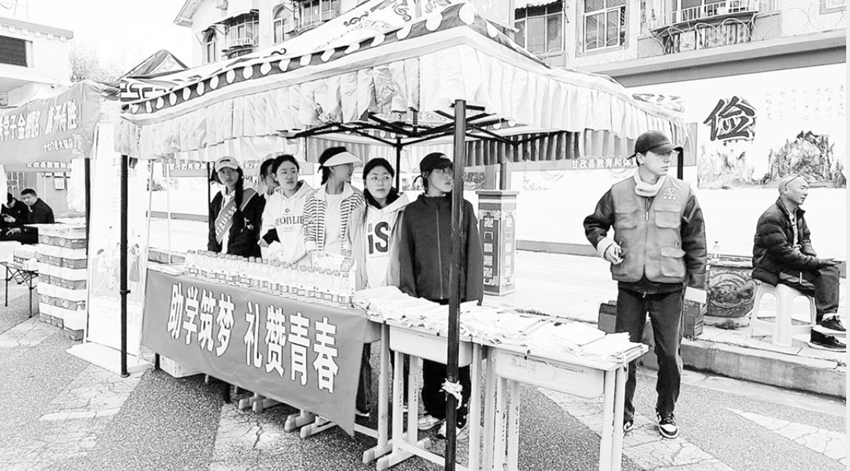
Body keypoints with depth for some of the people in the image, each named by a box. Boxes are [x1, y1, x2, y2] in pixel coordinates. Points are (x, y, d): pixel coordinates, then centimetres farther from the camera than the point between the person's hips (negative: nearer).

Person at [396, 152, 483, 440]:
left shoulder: (463, 207, 2)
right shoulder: (412, 211, 6)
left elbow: (474, 254, -1)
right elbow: (406, 257, 6)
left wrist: (473, 297, -6)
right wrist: (409, 295, -1)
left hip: (458, 296, -2)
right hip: (426, 297, 2)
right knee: (430, 358, 11)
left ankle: (458, 417, 17)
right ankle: (434, 410, 27)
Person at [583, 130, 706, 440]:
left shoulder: (682, 193, -1)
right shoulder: (618, 193, -1)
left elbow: (695, 243, 3)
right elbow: (593, 223, 14)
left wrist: (696, 283, 1)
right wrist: (602, 242, -6)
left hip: (669, 289, 0)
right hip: (630, 287, 0)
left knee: (669, 355, 8)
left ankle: (666, 414, 29)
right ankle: (623, 413, 25)